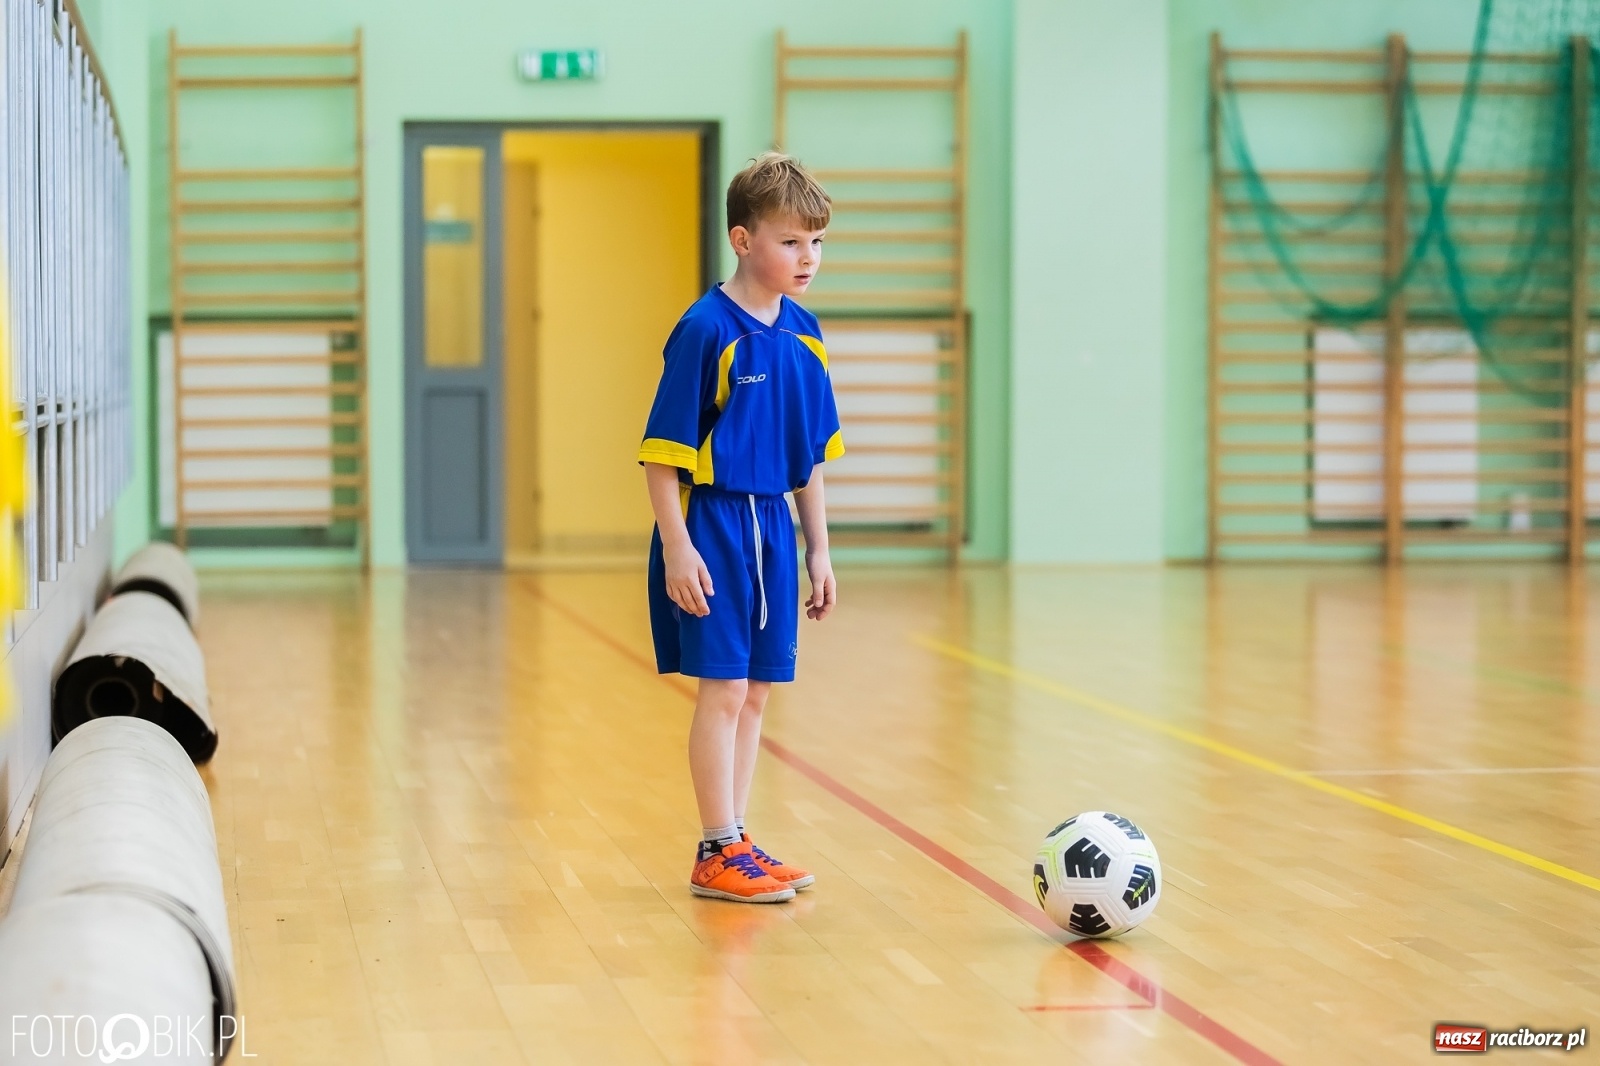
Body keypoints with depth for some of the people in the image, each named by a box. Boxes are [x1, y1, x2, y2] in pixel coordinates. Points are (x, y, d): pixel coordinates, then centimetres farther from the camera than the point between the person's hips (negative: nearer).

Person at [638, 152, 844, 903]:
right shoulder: (707, 331, -14)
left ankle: (733, 844, 21)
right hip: (712, 525, -7)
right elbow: (663, 452, -14)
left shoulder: (803, 334, 7)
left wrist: (819, 550, 14)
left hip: (771, 528, 7)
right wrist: (676, 546, -18)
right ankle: (717, 854, 6)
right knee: (723, 689, -3)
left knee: (754, 693, 11)